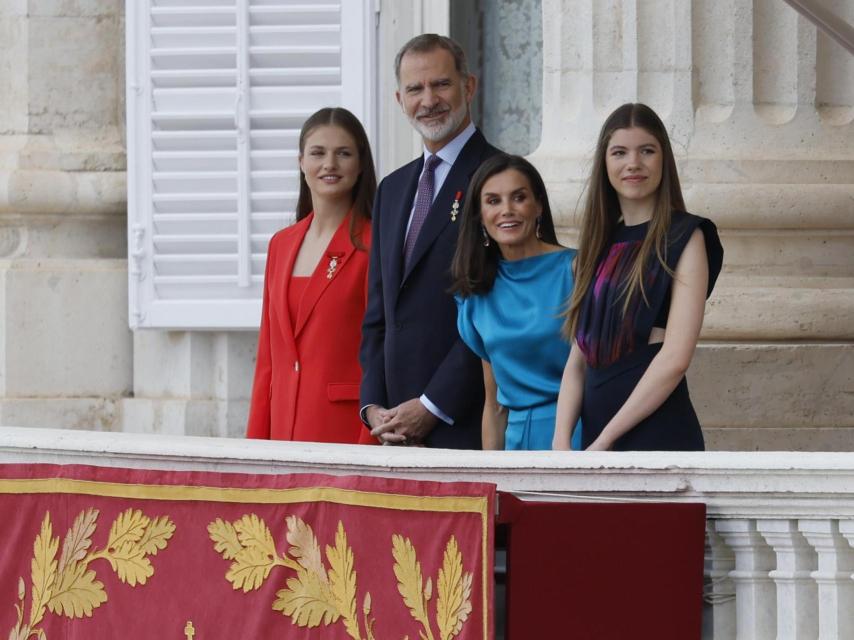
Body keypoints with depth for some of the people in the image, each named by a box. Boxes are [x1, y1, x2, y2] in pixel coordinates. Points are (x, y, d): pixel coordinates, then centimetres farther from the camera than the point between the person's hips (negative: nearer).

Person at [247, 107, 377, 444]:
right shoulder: (281, 245, 15)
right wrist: (255, 441, 11)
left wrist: (369, 443, -14)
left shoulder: (371, 245, -5)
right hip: (285, 428, 6)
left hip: (346, 428, -6)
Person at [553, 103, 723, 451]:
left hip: (657, 433, -6)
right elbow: (579, 357, 10)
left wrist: (605, 440, -13)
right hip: (594, 438, 6)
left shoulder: (683, 238, -3)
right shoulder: (601, 243, 14)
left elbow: (675, 358, -12)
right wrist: (561, 441, -4)